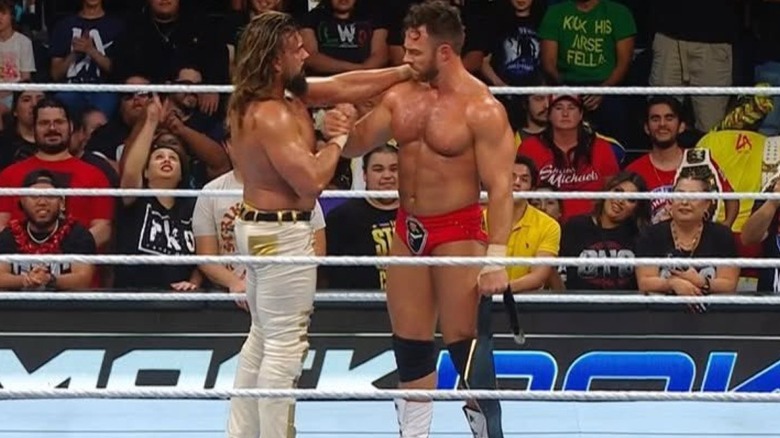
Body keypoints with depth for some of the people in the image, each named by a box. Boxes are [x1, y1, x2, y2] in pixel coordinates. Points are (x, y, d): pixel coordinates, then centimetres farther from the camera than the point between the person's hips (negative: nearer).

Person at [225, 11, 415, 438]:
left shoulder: (287, 93, 6)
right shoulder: (272, 117, -24)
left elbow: (343, 86, 10)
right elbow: (312, 180, -26)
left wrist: (407, 71, 8)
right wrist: (337, 141, -9)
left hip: (257, 227, 11)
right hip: (282, 234, -11)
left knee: (262, 337, 19)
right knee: (285, 344, -4)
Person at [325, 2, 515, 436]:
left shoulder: (482, 108, -15)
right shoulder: (401, 97, 5)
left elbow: (500, 187, -17)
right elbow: (358, 144, 16)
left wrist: (496, 256, -23)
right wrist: (341, 130, -10)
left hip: (458, 233, -7)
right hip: (408, 229, 7)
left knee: (464, 342, -5)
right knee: (409, 344, 12)